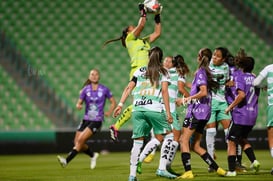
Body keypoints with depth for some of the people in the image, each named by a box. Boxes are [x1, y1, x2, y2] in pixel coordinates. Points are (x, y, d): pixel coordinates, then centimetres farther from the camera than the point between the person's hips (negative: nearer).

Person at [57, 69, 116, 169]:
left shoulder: (104, 89, -3)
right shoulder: (85, 89, 3)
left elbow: (113, 102, 10)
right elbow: (79, 103, 2)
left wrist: (109, 113, 0)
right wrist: (78, 105, -21)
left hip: (97, 121, -4)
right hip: (86, 119, 4)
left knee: (80, 139, -19)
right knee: (77, 142, 1)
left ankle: (66, 160, -19)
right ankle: (93, 155, 26)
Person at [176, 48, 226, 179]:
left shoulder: (200, 72, -9)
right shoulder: (208, 73, 17)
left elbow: (203, 92, -20)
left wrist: (185, 99, -17)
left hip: (196, 110, -9)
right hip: (204, 112, 9)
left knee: (184, 140, -10)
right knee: (195, 146, 12)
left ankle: (188, 172, -20)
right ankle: (218, 169, 9)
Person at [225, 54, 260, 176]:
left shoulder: (239, 77, -9)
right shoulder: (255, 79, 12)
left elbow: (241, 94, -23)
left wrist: (230, 107, -13)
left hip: (240, 115, -7)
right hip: (253, 115, 7)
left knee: (231, 142, 2)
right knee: (243, 139, 25)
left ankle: (232, 170, -1)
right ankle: (254, 161, 7)